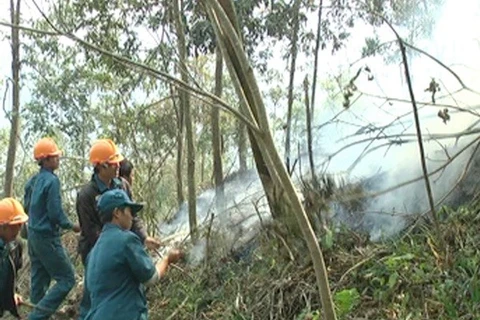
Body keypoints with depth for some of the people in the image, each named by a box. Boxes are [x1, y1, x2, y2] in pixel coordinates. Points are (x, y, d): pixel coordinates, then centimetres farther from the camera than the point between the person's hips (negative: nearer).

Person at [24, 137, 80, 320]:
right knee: (66, 279, -4)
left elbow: (27, 206, 17)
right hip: (47, 237, -9)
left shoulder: (33, 180, 8)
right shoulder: (52, 180, -18)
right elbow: (55, 213, -20)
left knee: (39, 279, 15)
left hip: (34, 234, 9)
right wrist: (71, 226, -5)